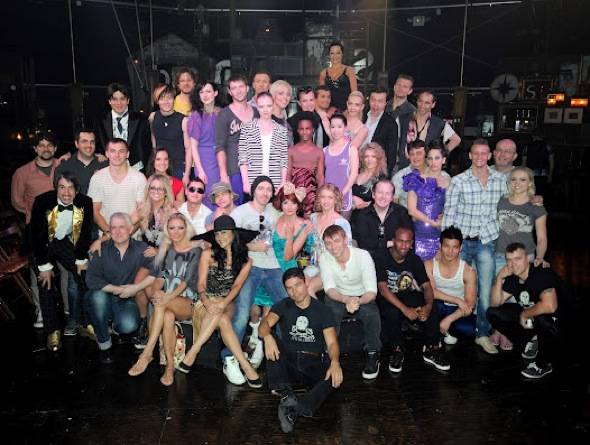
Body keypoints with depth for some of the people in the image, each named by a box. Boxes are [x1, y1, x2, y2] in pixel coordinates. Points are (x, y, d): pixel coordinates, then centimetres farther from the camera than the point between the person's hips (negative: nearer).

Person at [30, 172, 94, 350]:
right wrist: (44, 266, -19)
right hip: (42, 244, -2)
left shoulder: (85, 203, -21)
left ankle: (75, 321, 9)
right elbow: (37, 236, -21)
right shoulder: (42, 201, -27)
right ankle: (53, 330, -4)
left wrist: (82, 259, -3)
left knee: (77, 281, -10)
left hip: (66, 242, 2)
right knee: (46, 284, -12)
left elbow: (86, 233, -7)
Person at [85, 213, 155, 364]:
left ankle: (115, 326, 13)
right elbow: (91, 279, -11)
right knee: (98, 296, -32)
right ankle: (104, 344, -10)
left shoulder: (141, 248, -5)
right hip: (105, 299, 1)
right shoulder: (102, 249, -3)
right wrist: (116, 289, -16)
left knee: (128, 326, -30)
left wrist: (136, 287, -21)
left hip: (127, 301, -1)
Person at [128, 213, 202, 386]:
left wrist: (169, 296, -26)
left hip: (188, 303, -3)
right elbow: (159, 276, 5)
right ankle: (170, 365, -27)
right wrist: (155, 290, -19)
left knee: (163, 304, -34)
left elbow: (187, 280, -10)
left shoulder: (194, 251, 1)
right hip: (167, 303, 3)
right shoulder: (164, 250, 15)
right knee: (167, 316, -33)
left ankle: (147, 353, -32)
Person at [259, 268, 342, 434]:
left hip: (314, 363, -1)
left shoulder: (322, 310, 5)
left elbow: (332, 342, -5)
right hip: (288, 361, 1)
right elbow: (265, 323, -10)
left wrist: (334, 361, -28)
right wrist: (267, 336, -35)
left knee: (335, 377, -31)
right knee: (270, 338, -25)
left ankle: (293, 410, -39)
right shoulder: (283, 306, 9)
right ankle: (286, 394, -34)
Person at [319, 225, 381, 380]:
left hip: (362, 297, -1)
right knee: (331, 312, -32)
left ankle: (373, 355, -9)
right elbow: (329, 288, -21)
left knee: (371, 313, -32)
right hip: (338, 297, 1)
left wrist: (358, 301, -47)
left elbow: (372, 291, -24)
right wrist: (346, 300, -43)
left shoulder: (363, 255, -20)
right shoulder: (324, 258, -14)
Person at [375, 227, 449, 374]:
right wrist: (405, 309, -35)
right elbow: (383, 289, -24)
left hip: (407, 295, 4)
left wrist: (428, 305, -31)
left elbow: (426, 286, -7)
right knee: (392, 312, -37)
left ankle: (431, 350, -6)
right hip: (387, 299, -4)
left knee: (433, 309, -23)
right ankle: (397, 352, -14)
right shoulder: (381, 258, -16)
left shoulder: (415, 260, -2)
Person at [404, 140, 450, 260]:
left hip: (439, 236, 2)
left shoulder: (448, 183, 10)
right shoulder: (417, 179, 2)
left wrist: (445, 218, -4)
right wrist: (434, 223, -5)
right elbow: (411, 210, -5)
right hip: (419, 235, -2)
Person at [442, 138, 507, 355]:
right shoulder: (458, 181, -5)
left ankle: (483, 334, 17)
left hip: (486, 242, 2)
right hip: (461, 242, -1)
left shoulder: (500, 180, 4)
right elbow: (448, 213, -4)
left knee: (486, 291, 2)